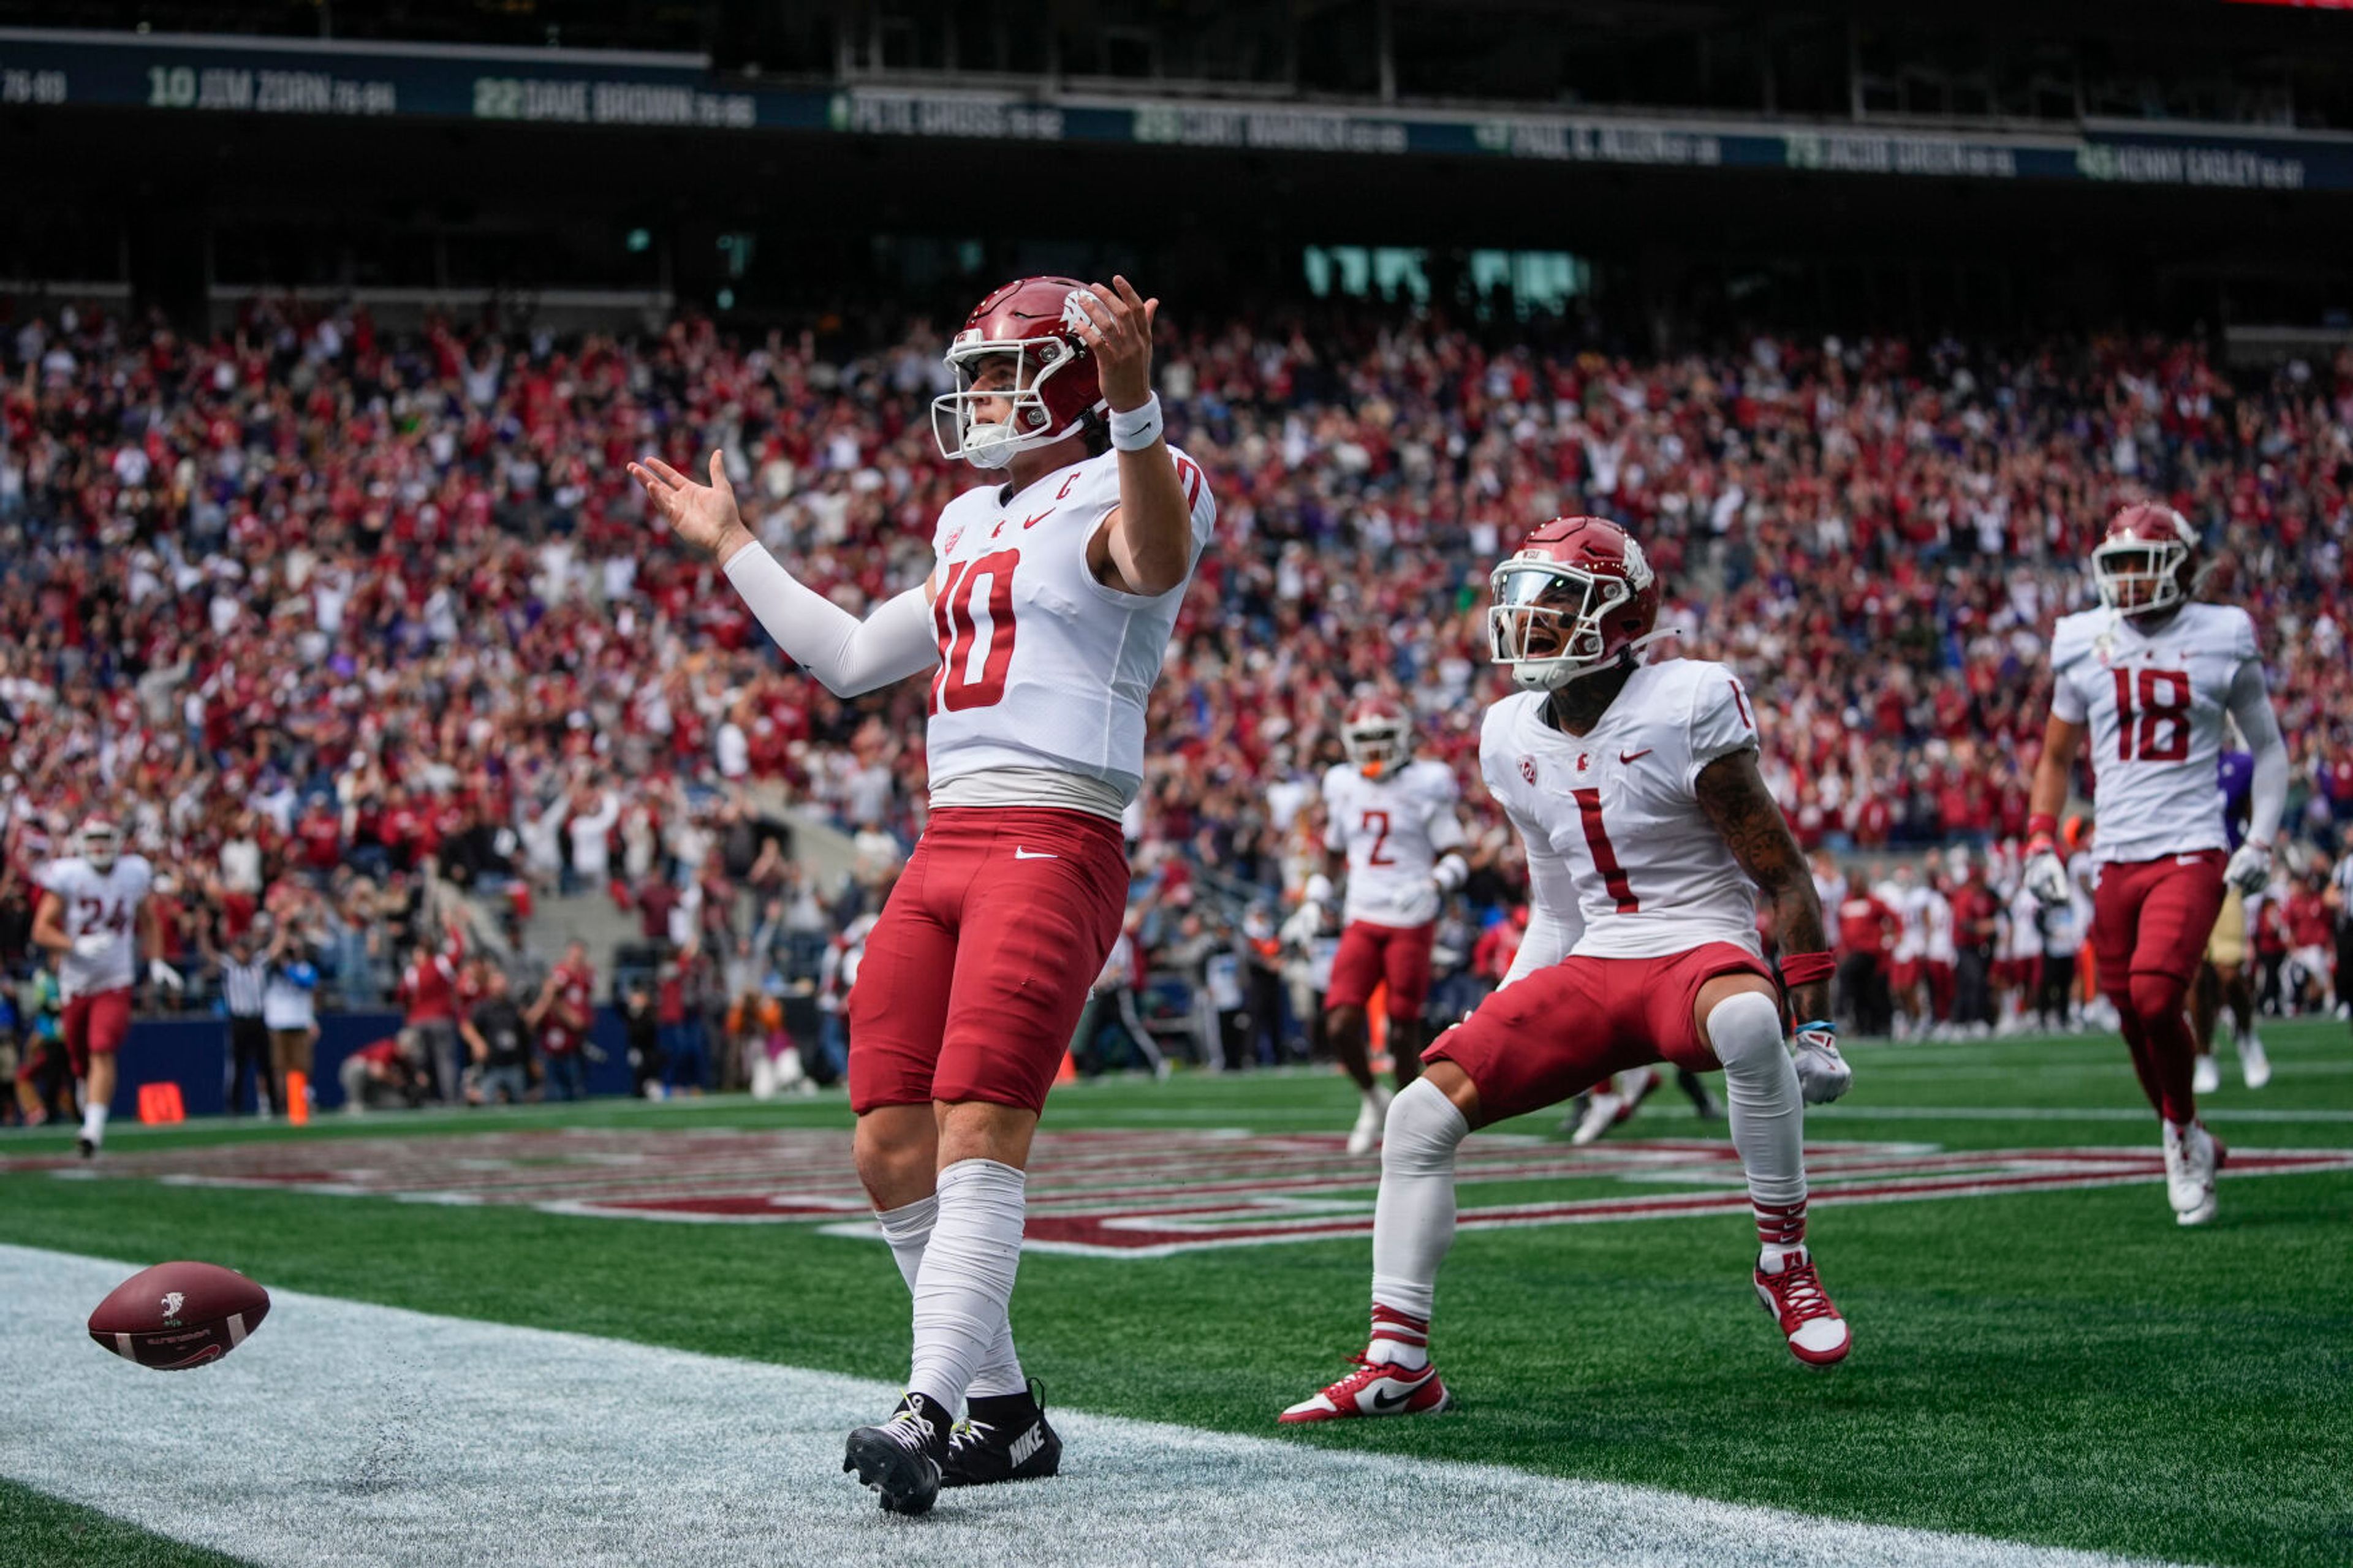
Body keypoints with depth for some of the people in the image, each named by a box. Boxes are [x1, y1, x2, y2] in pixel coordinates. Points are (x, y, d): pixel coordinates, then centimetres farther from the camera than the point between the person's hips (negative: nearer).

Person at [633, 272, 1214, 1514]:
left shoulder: (1110, 496, -2)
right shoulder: (974, 528, 24)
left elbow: (1156, 558, -29)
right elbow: (851, 658, 33)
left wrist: (1134, 407, -45)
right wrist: (731, 547, 39)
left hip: (1053, 848, -9)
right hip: (944, 849, 9)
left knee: (978, 1130, -19)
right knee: (891, 1147, 3)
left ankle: (929, 1411, -23)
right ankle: (1006, 1413, 12)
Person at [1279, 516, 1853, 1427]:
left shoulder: (1684, 710, -12)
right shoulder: (1514, 737, 8)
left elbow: (1784, 878, -8)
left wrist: (1816, 1028, -11)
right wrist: (1496, 1027, 15)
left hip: (1698, 946, -6)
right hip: (1590, 969, 6)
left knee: (1748, 1020, -42)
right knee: (1423, 1109, -8)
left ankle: (1785, 1259, -21)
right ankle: (1398, 1364, -1)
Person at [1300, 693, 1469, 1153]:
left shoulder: (1424, 788, -4)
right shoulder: (1344, 788, 10)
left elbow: (1456, 859, -4)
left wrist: (1433, 885, -22)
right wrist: (1313, 905, 13)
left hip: (1411, 924, -4)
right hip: (1362, 921, 4)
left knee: (1403, 1027, -2)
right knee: (1340, 1025, -8)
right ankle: (1373, 1098, 17)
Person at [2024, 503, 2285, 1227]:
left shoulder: (2222, 639, 1)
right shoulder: (2084, 645, 6)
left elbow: (2269, 747, 11)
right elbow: (2056, 759, 18)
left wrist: (2261, 841, 0)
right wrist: (2041, 845, 7)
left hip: (2192, 853, -3)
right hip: (2116, 860, 3)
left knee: (2154, 996, -21)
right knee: (2136, 1024, 6)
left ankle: (2184, 1133, 2)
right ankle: (2191, 1148, 27)